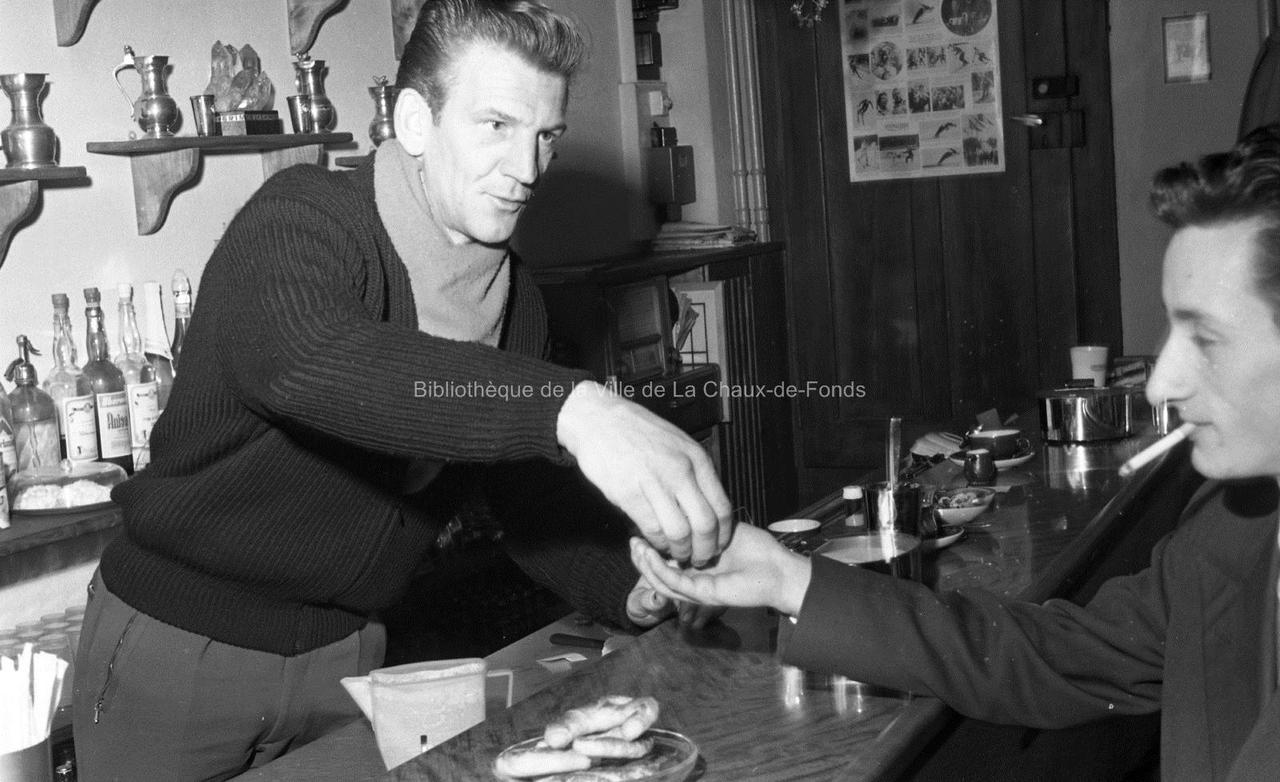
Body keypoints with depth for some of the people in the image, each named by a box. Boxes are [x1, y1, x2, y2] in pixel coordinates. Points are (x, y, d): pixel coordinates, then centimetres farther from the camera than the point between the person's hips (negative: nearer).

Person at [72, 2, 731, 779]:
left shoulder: (516, 298, 0)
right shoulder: (303, 220, -21)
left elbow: (537, 499, 3)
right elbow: (297, 360, -43)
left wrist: (638, 589, -17)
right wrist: (568, 406, -55)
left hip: (345, 652, 5)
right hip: (177, 647, -5)